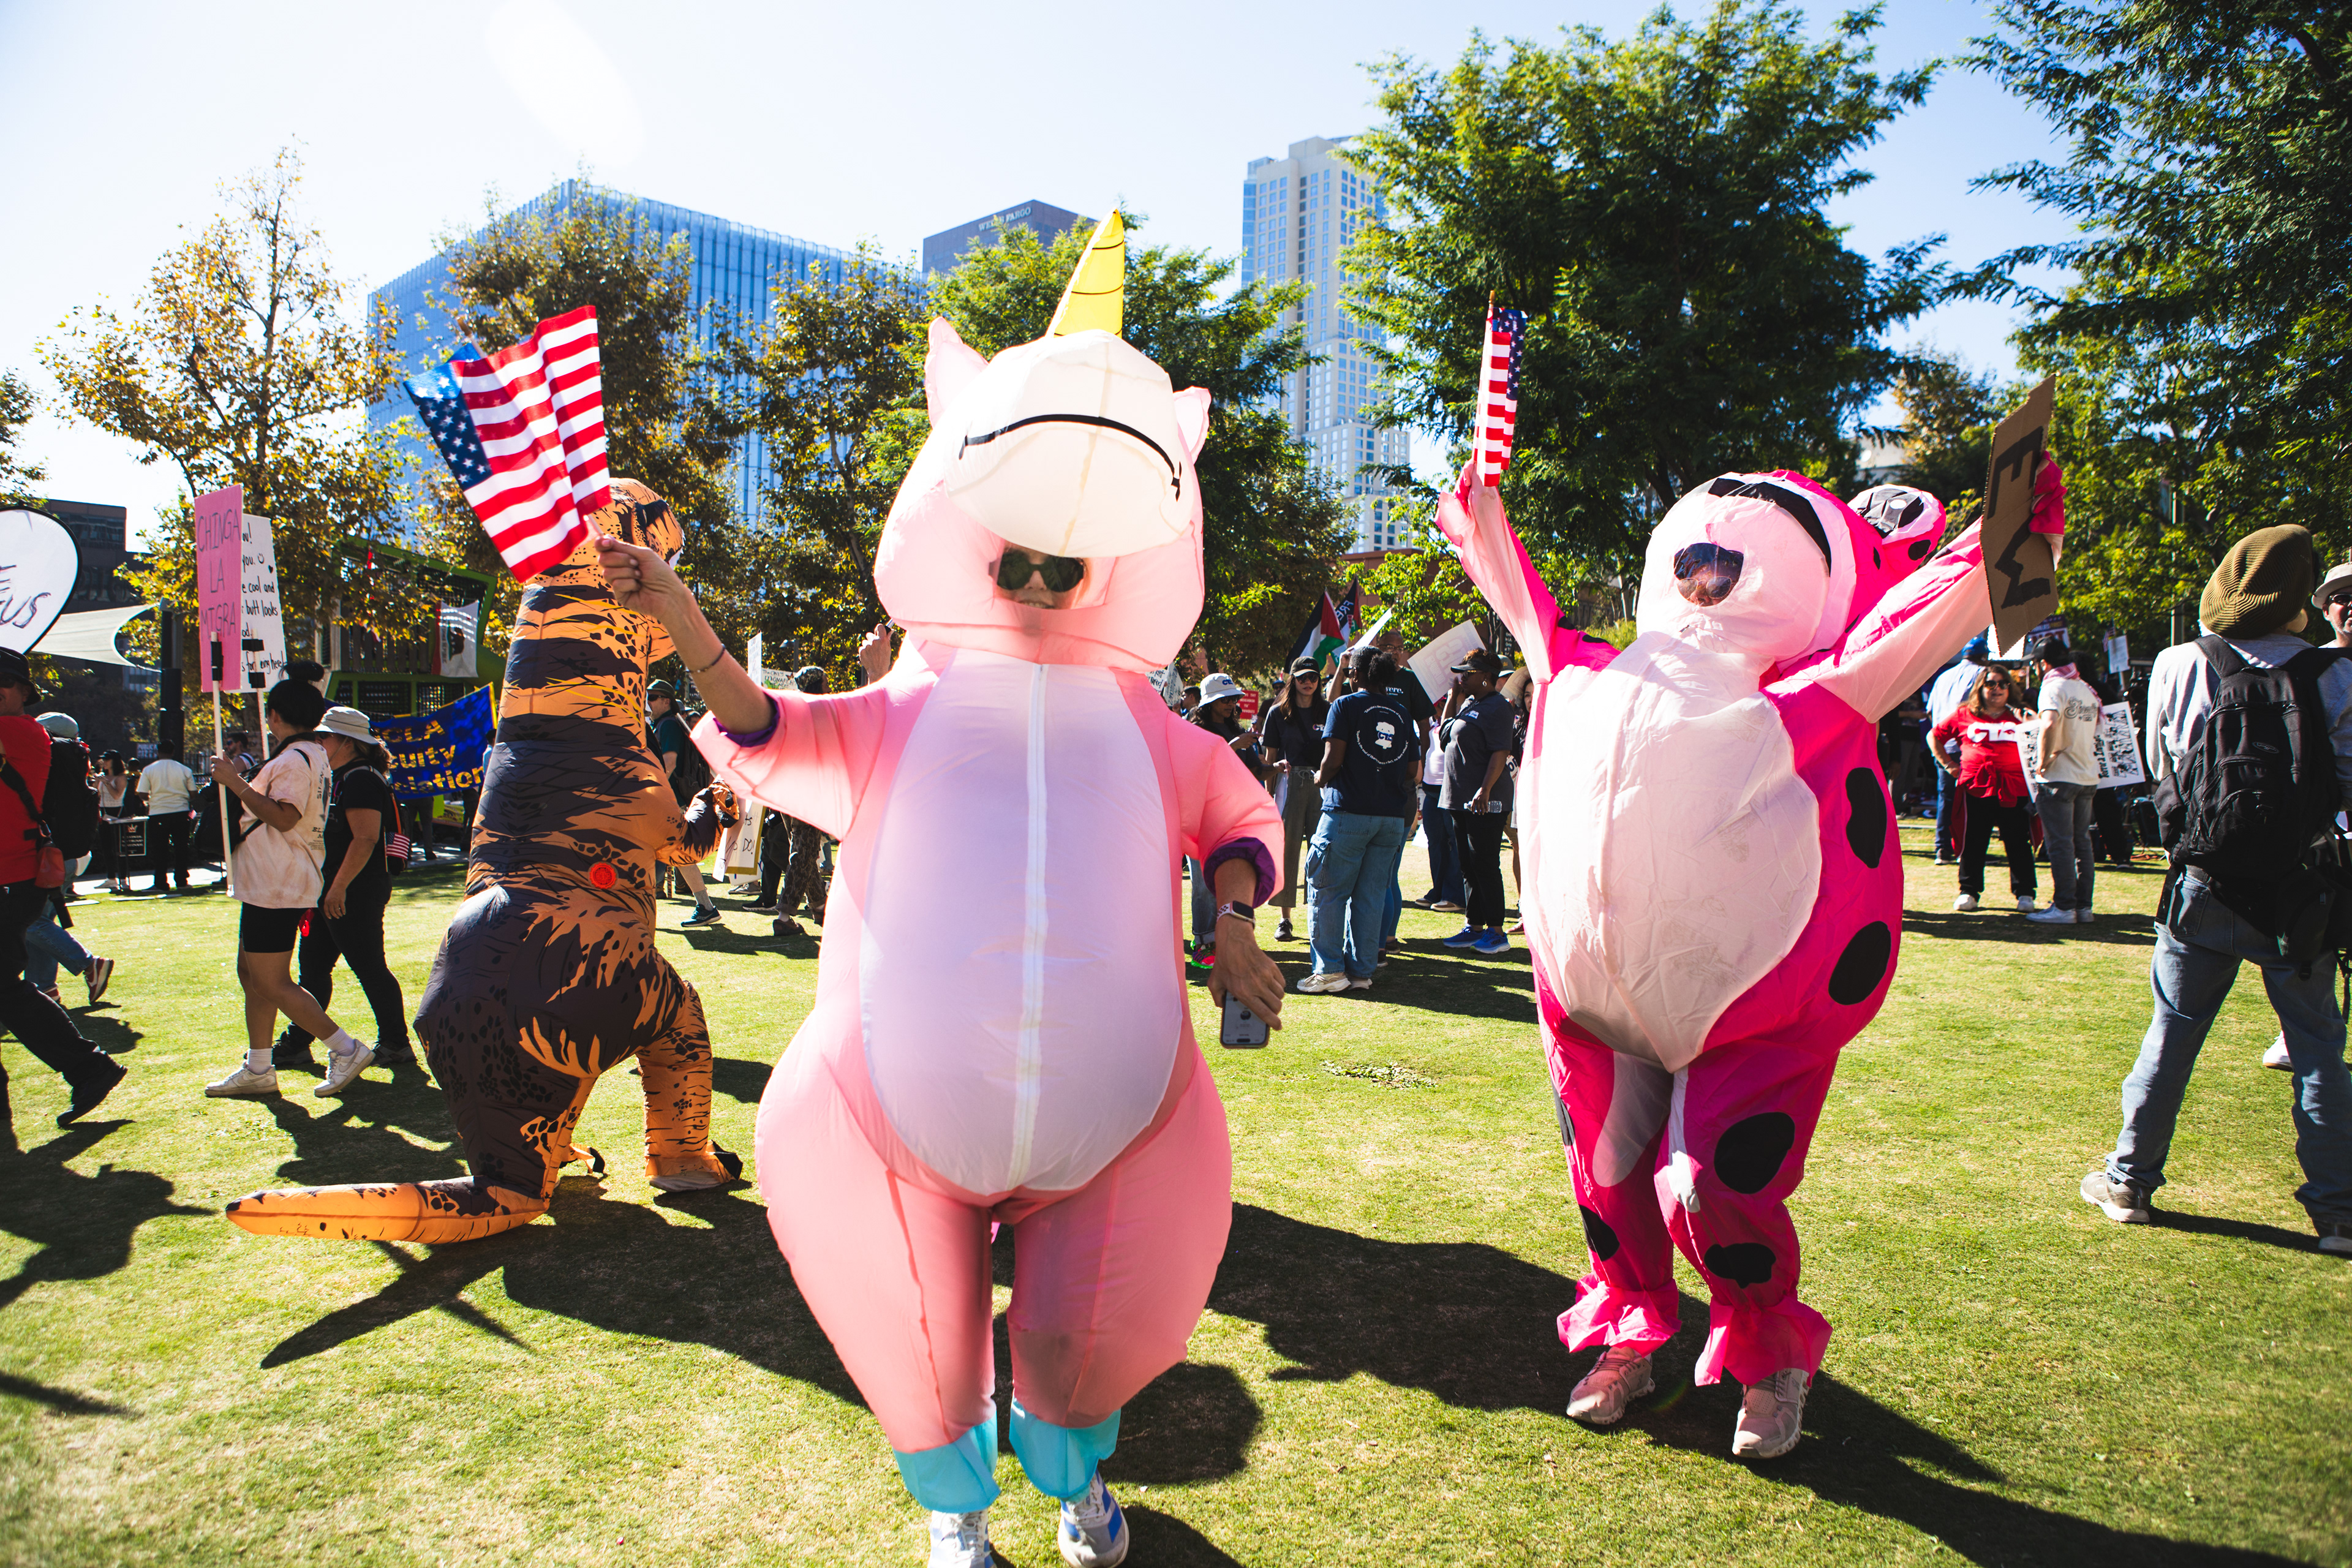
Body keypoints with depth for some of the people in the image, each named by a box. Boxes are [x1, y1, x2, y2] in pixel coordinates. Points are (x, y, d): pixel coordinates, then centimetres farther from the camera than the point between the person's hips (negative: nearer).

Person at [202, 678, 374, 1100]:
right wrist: (240, 781, 33)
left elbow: (284, 816, -31)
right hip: (271, 887, 11)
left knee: (273, 985, -8)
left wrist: (235, 782, -25)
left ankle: (345, 1049, -4)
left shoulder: (295, 760, -17)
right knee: (252, 975, 16)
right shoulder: (314, 756, 16)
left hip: (276, 890, -11)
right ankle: (258, 1070, 22)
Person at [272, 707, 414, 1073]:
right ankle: (297, 1044, 23)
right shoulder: (341, 778, 18)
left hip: (357, 892, -11)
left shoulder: (361, 780, -16)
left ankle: (396, 1045, 5)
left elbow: (366, 839, -24)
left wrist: (339, 888, -25)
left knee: (369, 967, -4)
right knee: (313, 967, 14)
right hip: (334, 891, 11)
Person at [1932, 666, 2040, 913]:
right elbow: (1936, 736, 20)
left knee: (2018, 844, 2)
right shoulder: (1964, 715, 10)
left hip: (2014, 789, 1)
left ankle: (2025, 894, 11)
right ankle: (1968, 893, 11)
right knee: (1973, 843, 2)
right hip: (1976, 787, 0)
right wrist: (1948, 764, 12)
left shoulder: (2019, 716, 13)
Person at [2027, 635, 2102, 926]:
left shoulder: (2053, 687, -12)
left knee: (2060, 844, -4)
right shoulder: (2087, 689, 14)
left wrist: (2042, 763, -20)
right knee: (2082, 843, 12)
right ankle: (2084, 907, 15)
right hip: (2088, 777, 8)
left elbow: (2050, 724, -30)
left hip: (2059, 776, -8)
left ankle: (2064, 907, -2)